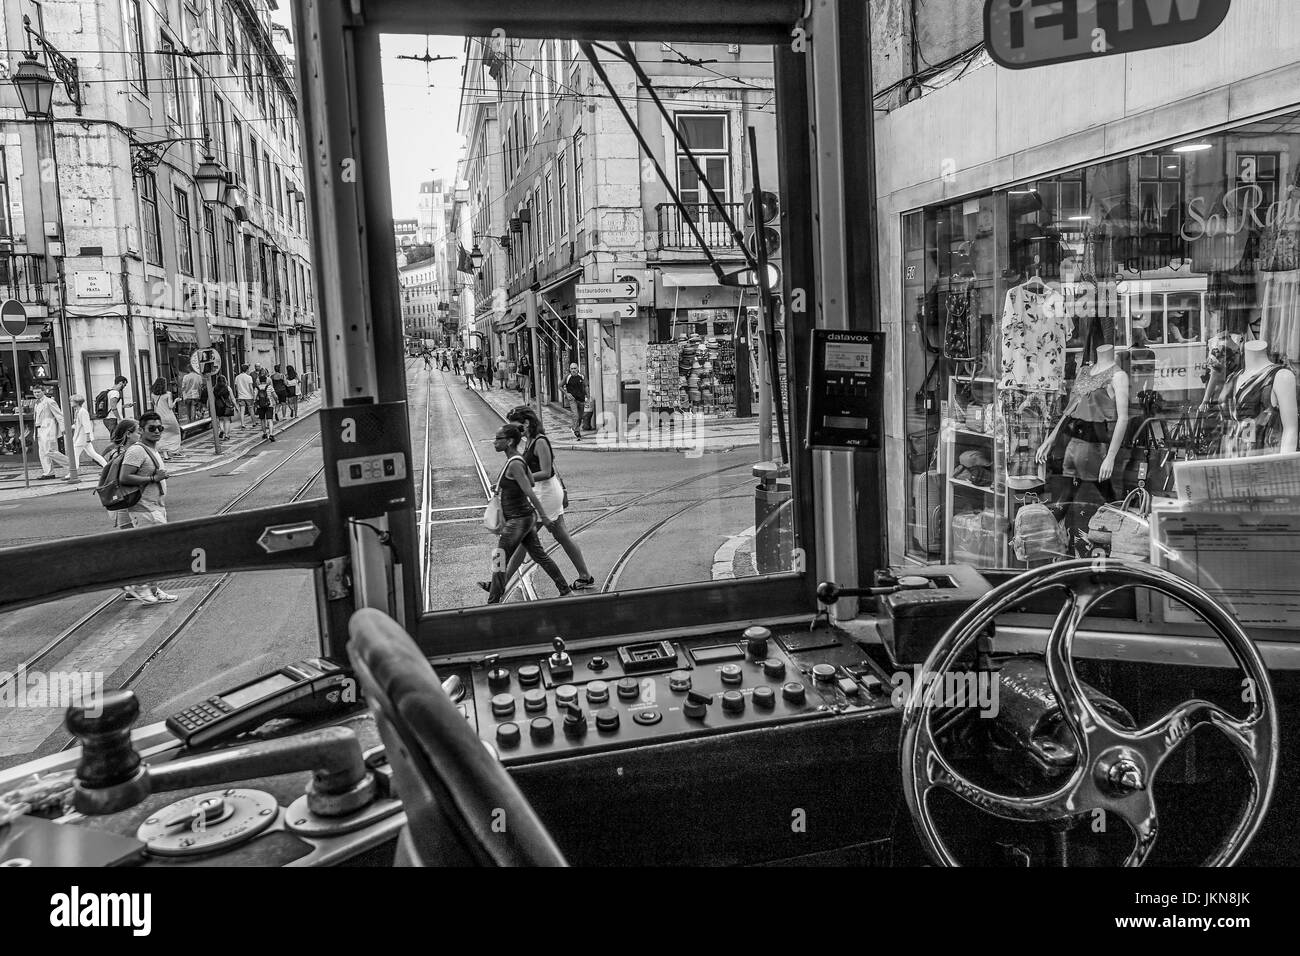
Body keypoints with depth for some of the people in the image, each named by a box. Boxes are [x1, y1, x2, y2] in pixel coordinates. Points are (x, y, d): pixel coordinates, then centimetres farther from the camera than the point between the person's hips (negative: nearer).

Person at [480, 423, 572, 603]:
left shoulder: (514, 464, -21)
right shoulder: (517, 459, 7)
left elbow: (530, 493, -23)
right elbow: (531, 482, 20)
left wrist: (544, 517, -24)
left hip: (518, 520, -10)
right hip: (526, 516, 10)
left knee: (499, 560, -1)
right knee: (540, 556, 16)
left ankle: (493, 603, 7)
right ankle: (565, 592, 23)